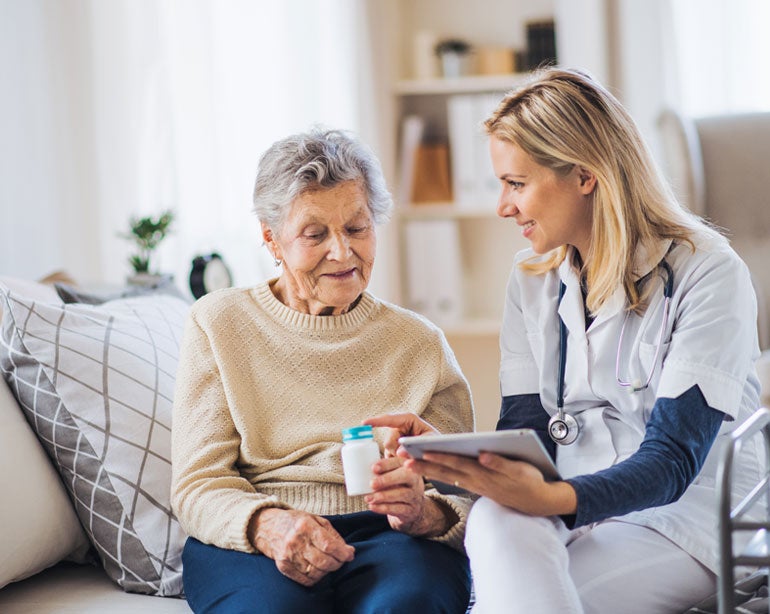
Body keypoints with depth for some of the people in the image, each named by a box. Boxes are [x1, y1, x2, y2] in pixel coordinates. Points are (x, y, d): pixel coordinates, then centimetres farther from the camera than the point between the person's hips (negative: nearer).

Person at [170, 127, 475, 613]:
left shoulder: (420, 343, 15)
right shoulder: (219, 324, 11)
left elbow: (464, 495, 8)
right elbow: (197, 486, 3)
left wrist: (426, 513, -18)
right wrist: (266, 525, -20)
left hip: (388, 539, 1)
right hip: (248, 546, 0)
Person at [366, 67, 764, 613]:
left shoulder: (709, 272, -9)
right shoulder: (532, 281, 11)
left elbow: (673, 458, -18)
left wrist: (553, 498, -36)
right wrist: (447, 453, -17)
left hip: (686, 514, -5)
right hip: (571, 508, 5)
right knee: (497, 521, -32)